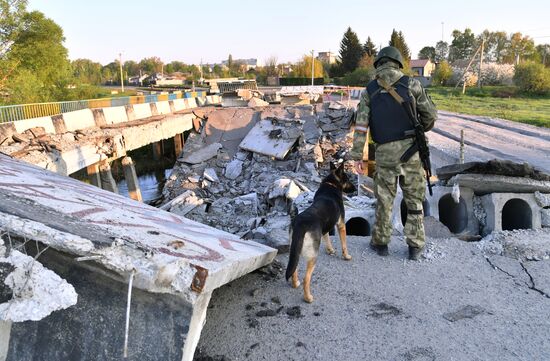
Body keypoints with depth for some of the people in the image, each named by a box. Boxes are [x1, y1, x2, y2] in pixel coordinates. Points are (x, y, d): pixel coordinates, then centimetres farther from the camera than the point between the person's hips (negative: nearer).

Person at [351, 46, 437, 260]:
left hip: (384, 153, 1)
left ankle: (381, 243, 24)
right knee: (414, 200, 11)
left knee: (384, 199, 15)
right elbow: (430, 114, 5)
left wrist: (357, 157, -3)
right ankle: (415, 247, 16)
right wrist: (422, 129, 27)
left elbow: (361, 125, -4)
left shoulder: (369, 91, 5)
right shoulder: (411, 84, 0)